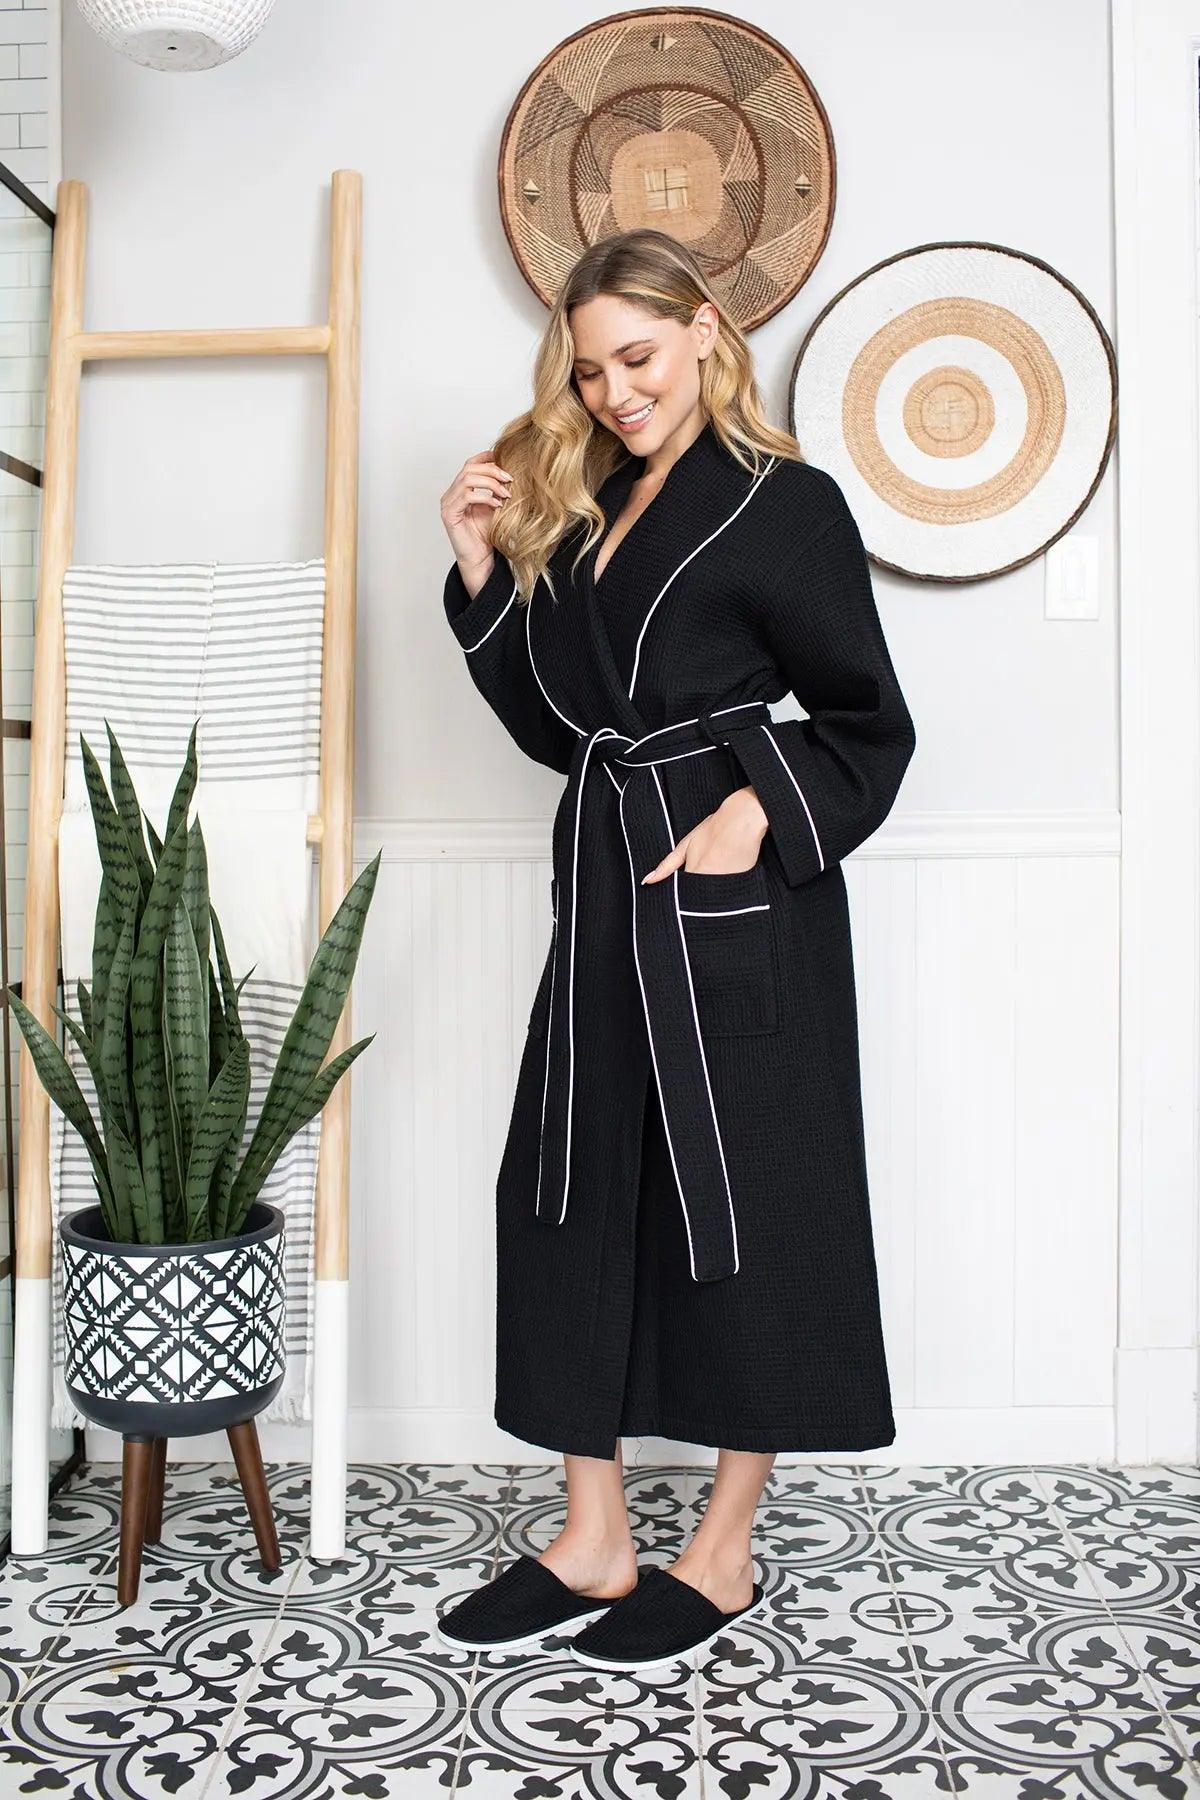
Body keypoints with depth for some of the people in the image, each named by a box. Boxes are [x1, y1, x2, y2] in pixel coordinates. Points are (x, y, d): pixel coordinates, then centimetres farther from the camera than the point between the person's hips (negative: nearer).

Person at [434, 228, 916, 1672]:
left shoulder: (786, 505, -3)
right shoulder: (578, 510, 16)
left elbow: (867, 725, -4)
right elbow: (554, 722, 15)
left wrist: (760, 810, -20)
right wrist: (481, 570, 6)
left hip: (736, 897, -7)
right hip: (605, 885, 7)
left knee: (742, 1196, 1)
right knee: (570, 1189, 6)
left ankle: (725, 1553, 16)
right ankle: (593, 1542, 17)